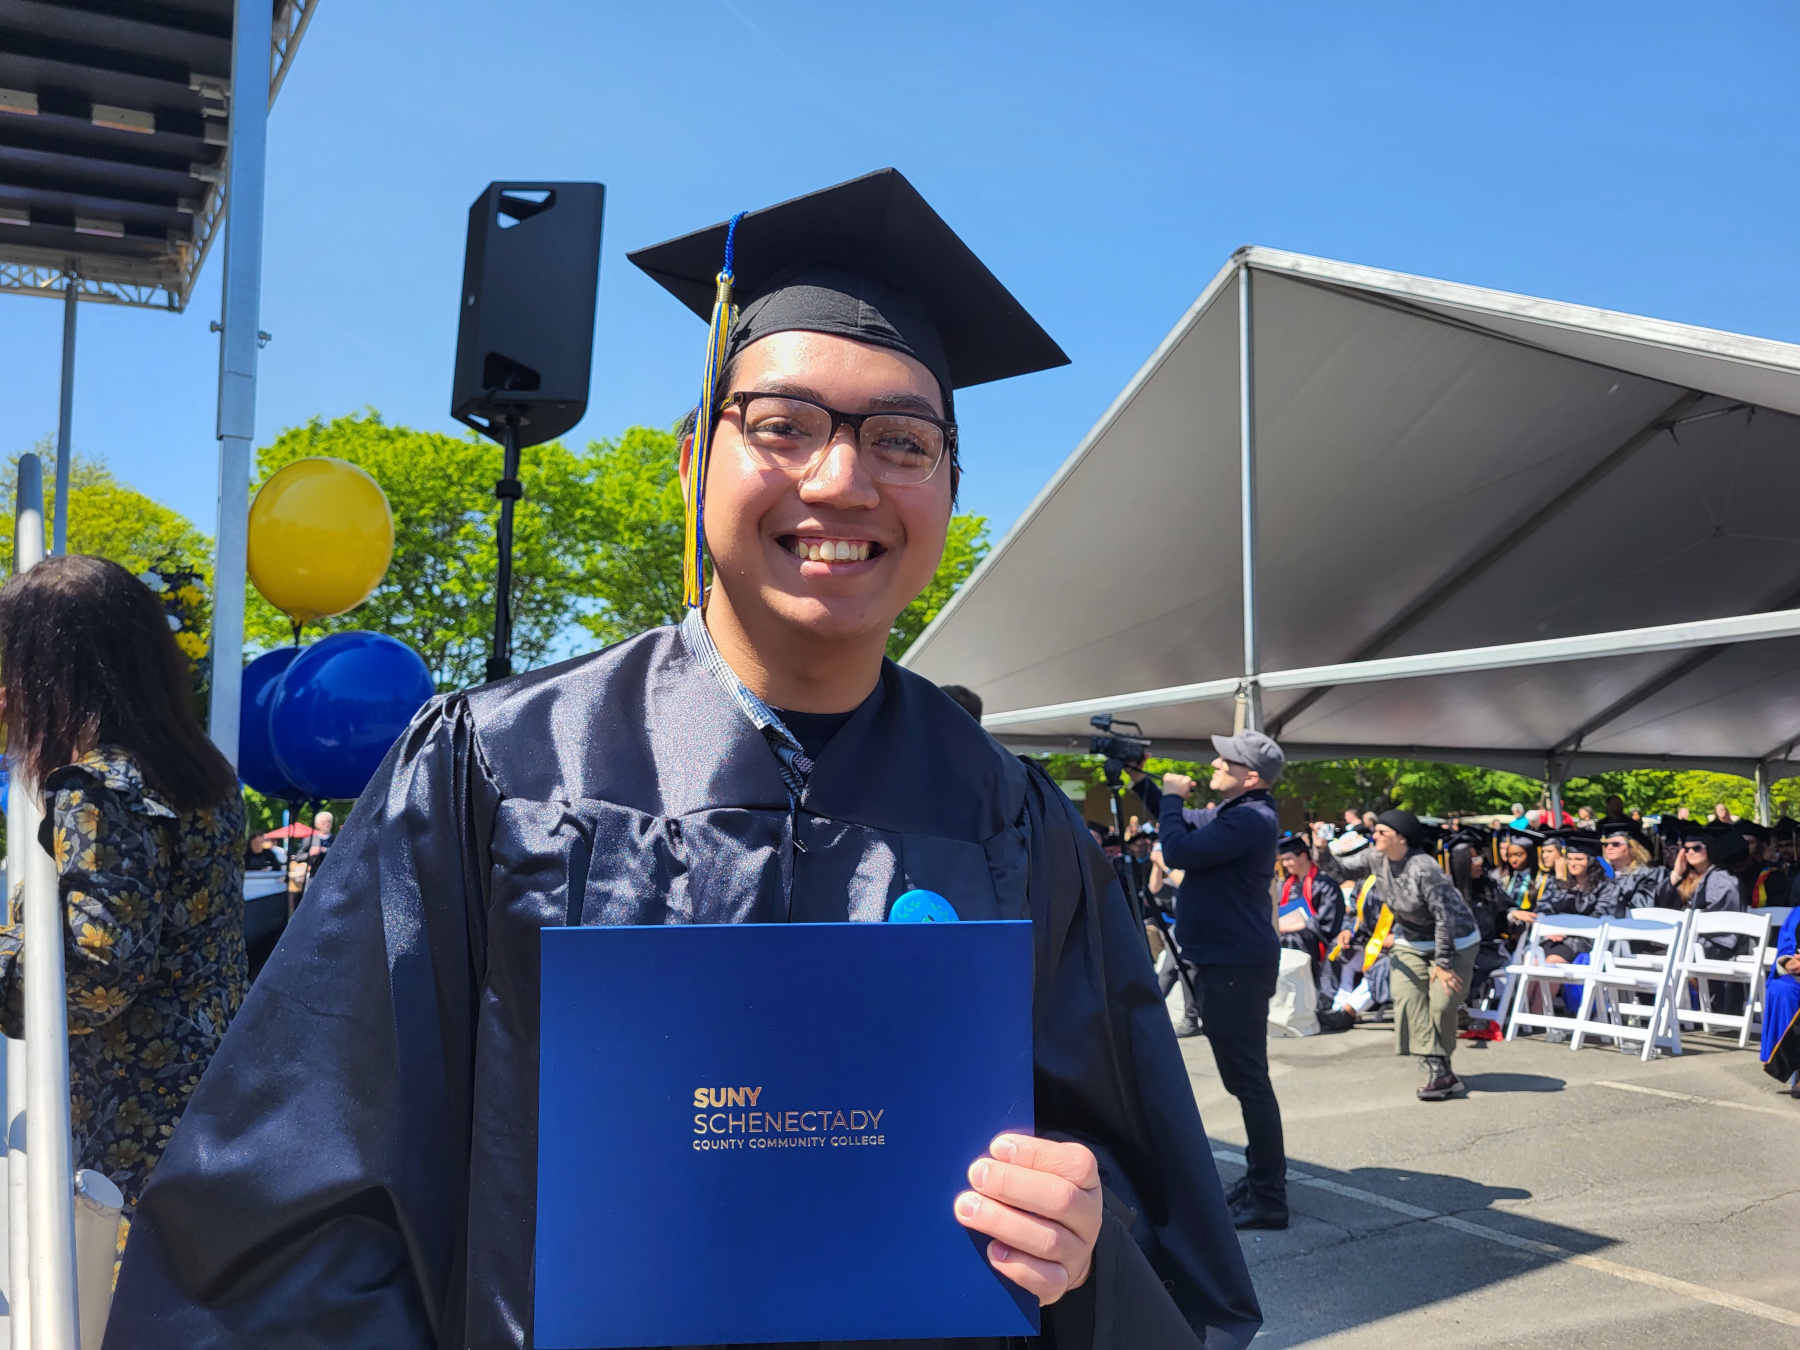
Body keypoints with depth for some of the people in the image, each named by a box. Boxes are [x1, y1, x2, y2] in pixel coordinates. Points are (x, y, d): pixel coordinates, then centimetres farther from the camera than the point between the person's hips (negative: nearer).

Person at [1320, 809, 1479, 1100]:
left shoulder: (1423, 869, -31)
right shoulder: (1377, 858, -9)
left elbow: (1444, 917, -27)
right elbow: (1343, 869, 4)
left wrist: (1442, 963, -23)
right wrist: (1324, 850, -17)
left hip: (1453, 941, -7)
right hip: (1411, 942, 7)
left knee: (1441, 1005, -9)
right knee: (1407, 999, -9)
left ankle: (1442, 1069, 11)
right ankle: (1437, 1071, -10)